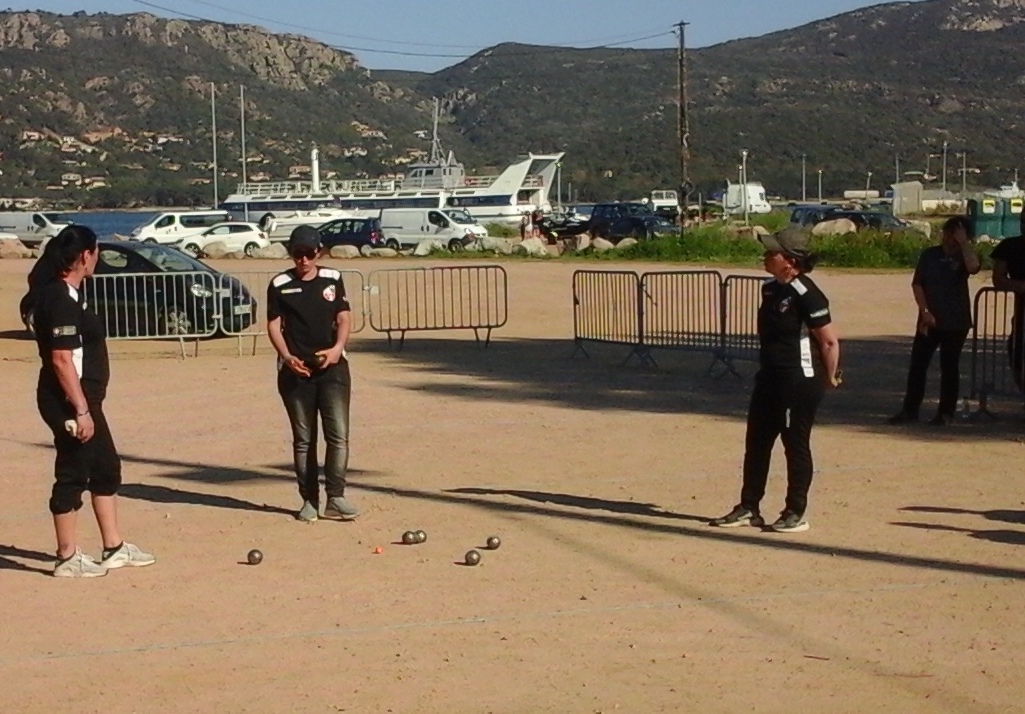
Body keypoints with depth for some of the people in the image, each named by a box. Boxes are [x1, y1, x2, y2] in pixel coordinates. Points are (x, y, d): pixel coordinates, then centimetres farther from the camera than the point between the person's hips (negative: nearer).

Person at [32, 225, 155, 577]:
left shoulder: (66, 294, 12)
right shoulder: (61, 300, -20)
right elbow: (61, 359, -24)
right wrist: (81, 410, -24)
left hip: (85, 399, 11)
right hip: (69, 402, -11)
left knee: (106, 468, 17)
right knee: (73, 475, -1)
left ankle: (114, 548, 26)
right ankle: (68, 558, 9)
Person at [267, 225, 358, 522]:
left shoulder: (333, 279, 8)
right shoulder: (280, 285, 3)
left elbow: (344, 317, 5)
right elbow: (274, 324, 2)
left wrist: (338, 348, -13)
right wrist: (286, 356, -15)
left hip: (332, 366, 1)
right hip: (296, 369, -1)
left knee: (338, 434, -7)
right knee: (303, 439, 5)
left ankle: (335, 498, -3)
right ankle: (309, 500, 13)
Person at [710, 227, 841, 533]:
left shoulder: (806, 294, -19)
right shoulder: (770, 288, 8)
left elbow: (830, 341, -16)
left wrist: (829, 378, -8)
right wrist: (766, 367, 18)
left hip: (800, 382, -10)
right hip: (769, 377, 10)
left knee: (796, 444, 1)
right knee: (756, 441, 13)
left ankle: (796, 513, 11)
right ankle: (749, 508, 22)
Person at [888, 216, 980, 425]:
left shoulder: (964, 257, -1)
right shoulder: (929, 255, 4)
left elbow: (973, 267, -26)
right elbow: (917, 284, 1)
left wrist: (964, 243, -19)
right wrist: (925, 311, -9)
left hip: (956, 322, -2)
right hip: (929, 320, 2)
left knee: (949, 366, 3)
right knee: (917, 363, 0)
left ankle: (946, 412, 11)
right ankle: (910, 410, 7)